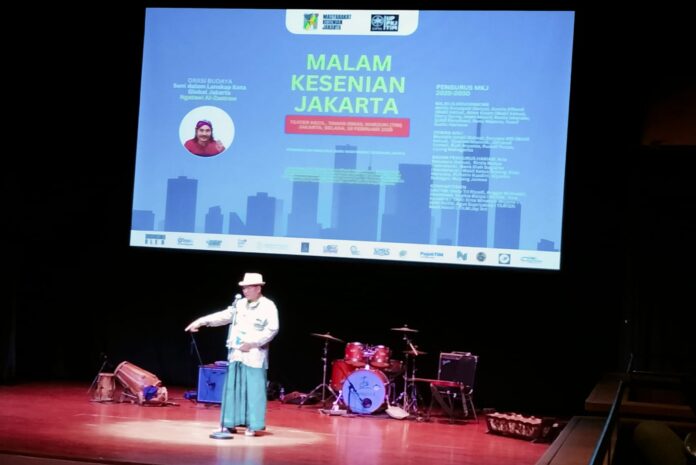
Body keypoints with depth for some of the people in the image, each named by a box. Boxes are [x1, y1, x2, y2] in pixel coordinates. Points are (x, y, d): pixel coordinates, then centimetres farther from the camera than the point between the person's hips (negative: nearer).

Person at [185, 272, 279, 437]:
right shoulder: (240, 304, 13)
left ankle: (252, 425, 3)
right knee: (233, 389, 7)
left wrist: (253, 343, -16)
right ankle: (231, 423, 14)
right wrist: (201, 321, 1)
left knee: (253, 390, -3)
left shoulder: (268, 306, -5)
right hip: (236, 354, 6)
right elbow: (224, 316, 10)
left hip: (254, 356, -6)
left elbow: (272, 329, -12)